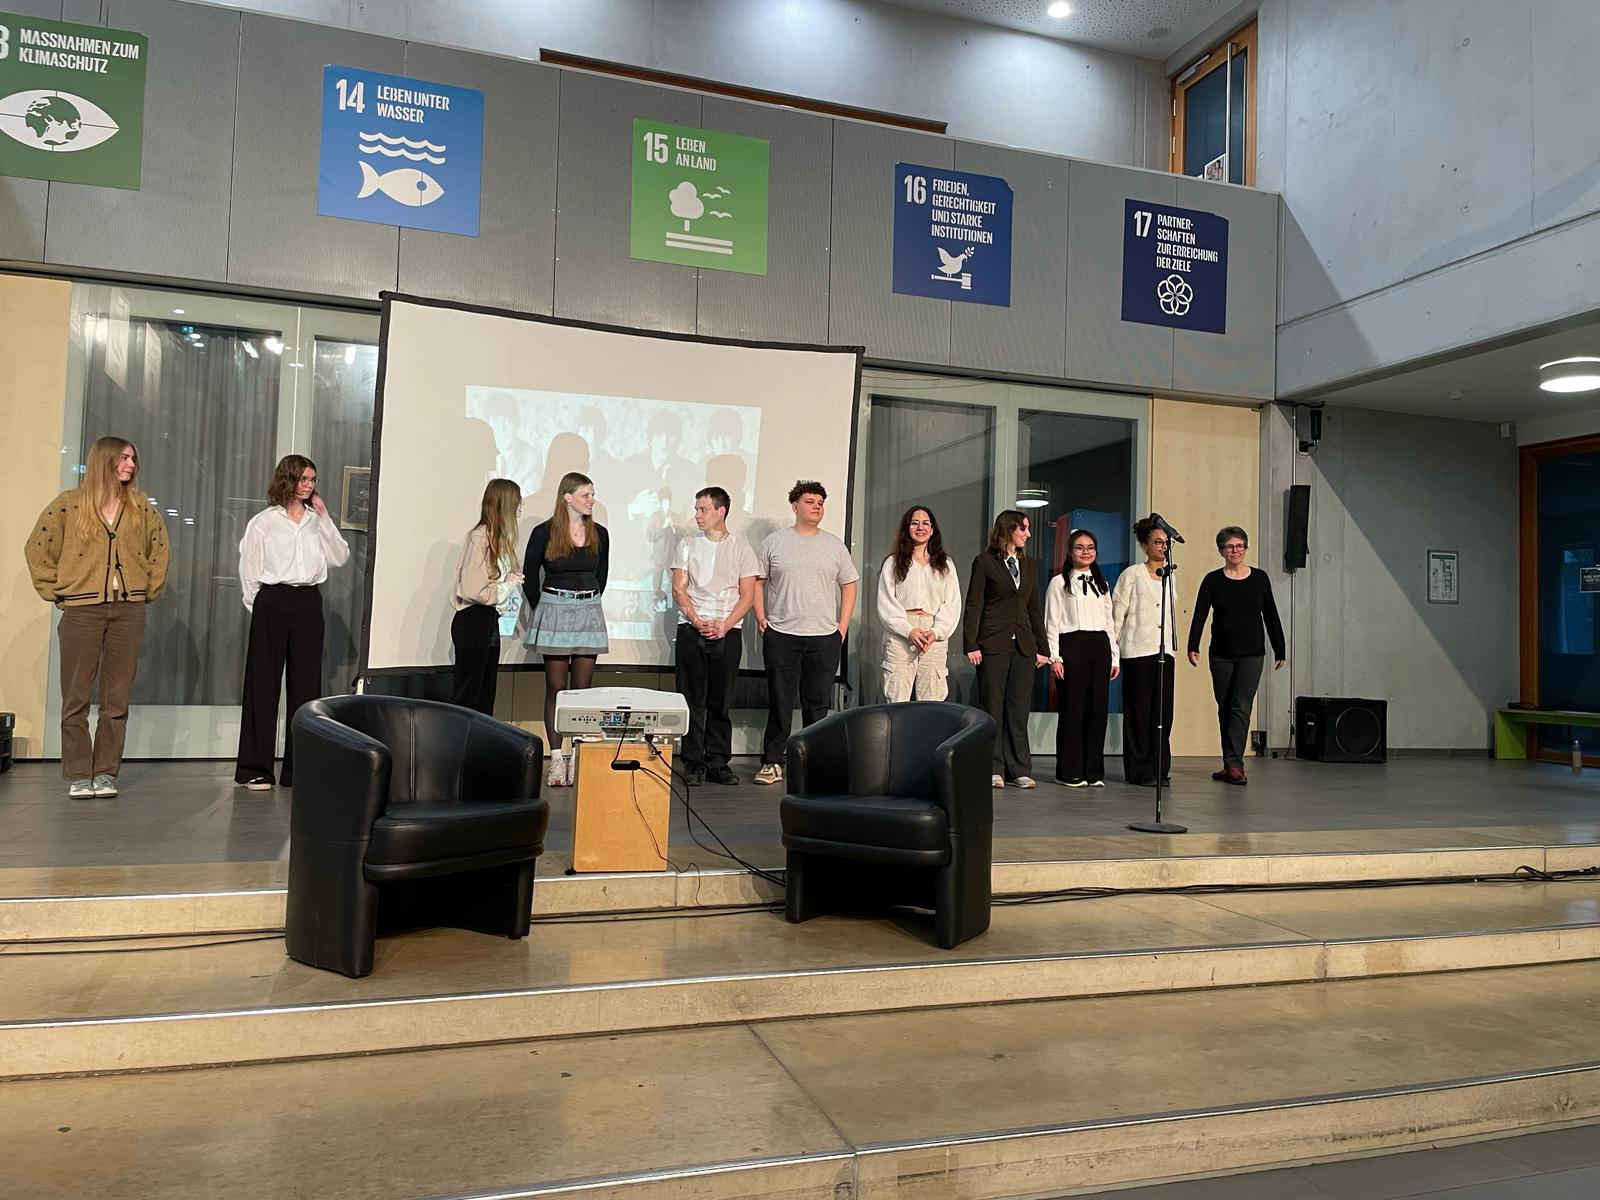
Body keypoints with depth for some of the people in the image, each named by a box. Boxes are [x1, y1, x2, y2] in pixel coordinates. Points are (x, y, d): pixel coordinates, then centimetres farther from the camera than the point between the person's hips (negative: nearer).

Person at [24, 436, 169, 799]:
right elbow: (37, 548, 5)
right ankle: (78, 775, 8)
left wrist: (150, 588, 10)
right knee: (76, 695, 1)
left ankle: (106, 772, 11)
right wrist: (56, 591, 1)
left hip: (128, 610, 2)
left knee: (117, 697, 3)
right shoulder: (69, 503, 1)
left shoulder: (141, 506, 9)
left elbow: (159, 548, 18)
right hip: (82, 609, -2)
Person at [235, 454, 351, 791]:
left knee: (305, 685, 4)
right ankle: (255, 769, 5)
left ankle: (299, 769, 10)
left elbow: (340, 558, 0)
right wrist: (259, 609, -1)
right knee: (263, 684, 0)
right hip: (273, 602, -3)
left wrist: (324, 517, -2)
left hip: (308, 602, 3)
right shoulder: (264, 522, 2)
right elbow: (249, 570, 3)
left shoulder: (317, 521, 12)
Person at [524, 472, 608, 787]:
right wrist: (542, 609, 5)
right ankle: (556, 759, 5)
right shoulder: (544, 533, -3)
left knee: (582, 688, 3)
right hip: (554, 612, -3)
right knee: (556, 687, 1)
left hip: (589, 613, 3)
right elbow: (530, 575, 5)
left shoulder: (600, 534, 6)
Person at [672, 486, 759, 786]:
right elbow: (678, 589, 4)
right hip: (691, 631, 0)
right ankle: (693, 764, 6)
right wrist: (697, 621, -11)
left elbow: (747, 596, 2)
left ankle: (718, 763, 11)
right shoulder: (688, 544, 9)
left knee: (722, 702, 3)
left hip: (727, 633, 0)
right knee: (693, 700, 0)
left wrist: (724, 625, -11)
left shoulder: (741, 548, 6)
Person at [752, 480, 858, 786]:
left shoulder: (835, 546, 10)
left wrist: (843, 626, 5)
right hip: (781, 635, -2)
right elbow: (758, 581, 8)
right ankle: (772, 763, 8)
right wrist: (761, 617, -2)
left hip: (824, 637, 2)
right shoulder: (774, 542, 5)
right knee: (780, 703, 1)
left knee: (817, 704, 7)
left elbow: (849, 586, 14)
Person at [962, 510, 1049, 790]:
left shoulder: (1029, 565, 16)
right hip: (993, 646, -4)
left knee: (1019, 709, 5)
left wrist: (1042, 647, 11)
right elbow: (973, 606, -3)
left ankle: (1019, 769, 10)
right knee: (993, 709, 0)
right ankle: (993, 769, 6)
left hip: (1024, 646, 4)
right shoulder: (984, 562, 1)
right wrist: (971, 645, -11)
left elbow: (1034, 608, 17)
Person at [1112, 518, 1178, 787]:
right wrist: (1112, 648, -5)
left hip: (1164, 651, 5)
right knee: (1139, 712, -1)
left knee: (1163, 712, 4)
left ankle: (1160, 770, 12)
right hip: (1138, 651, -5)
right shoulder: (1132, 574, -2)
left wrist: (1174, 644, 15)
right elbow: (1117, 613, -3)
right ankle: (1140, 771, 6)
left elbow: (1172, 614, 20)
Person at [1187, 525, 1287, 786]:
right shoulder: (1212, 580, 0)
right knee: (1225, 709, 7)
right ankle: (1232, 765, 17)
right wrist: (1193, 647, -19)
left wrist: (1279, 650, 7)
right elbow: (1199, 615, -8)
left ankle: (1233, 764, -13)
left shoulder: (1260, 578, 3)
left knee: (1241, 708, -11)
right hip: (1221, 654, 1)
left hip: (1251, 654, -1)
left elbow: (1271, 616, 6)